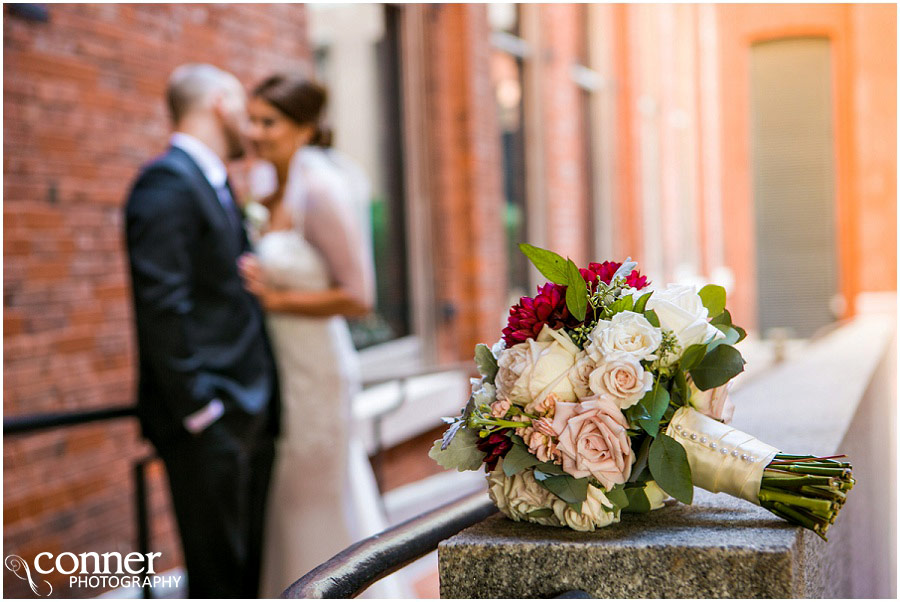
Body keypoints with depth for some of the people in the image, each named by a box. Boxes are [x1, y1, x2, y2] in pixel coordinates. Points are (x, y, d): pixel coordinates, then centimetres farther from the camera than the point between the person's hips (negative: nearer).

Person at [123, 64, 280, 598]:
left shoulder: (217, 187, 18)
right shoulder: (167, 182, -12)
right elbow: (163, 304, -19)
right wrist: (199, 409, -20)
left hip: (248, 414, 10)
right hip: (210, 420, -9)